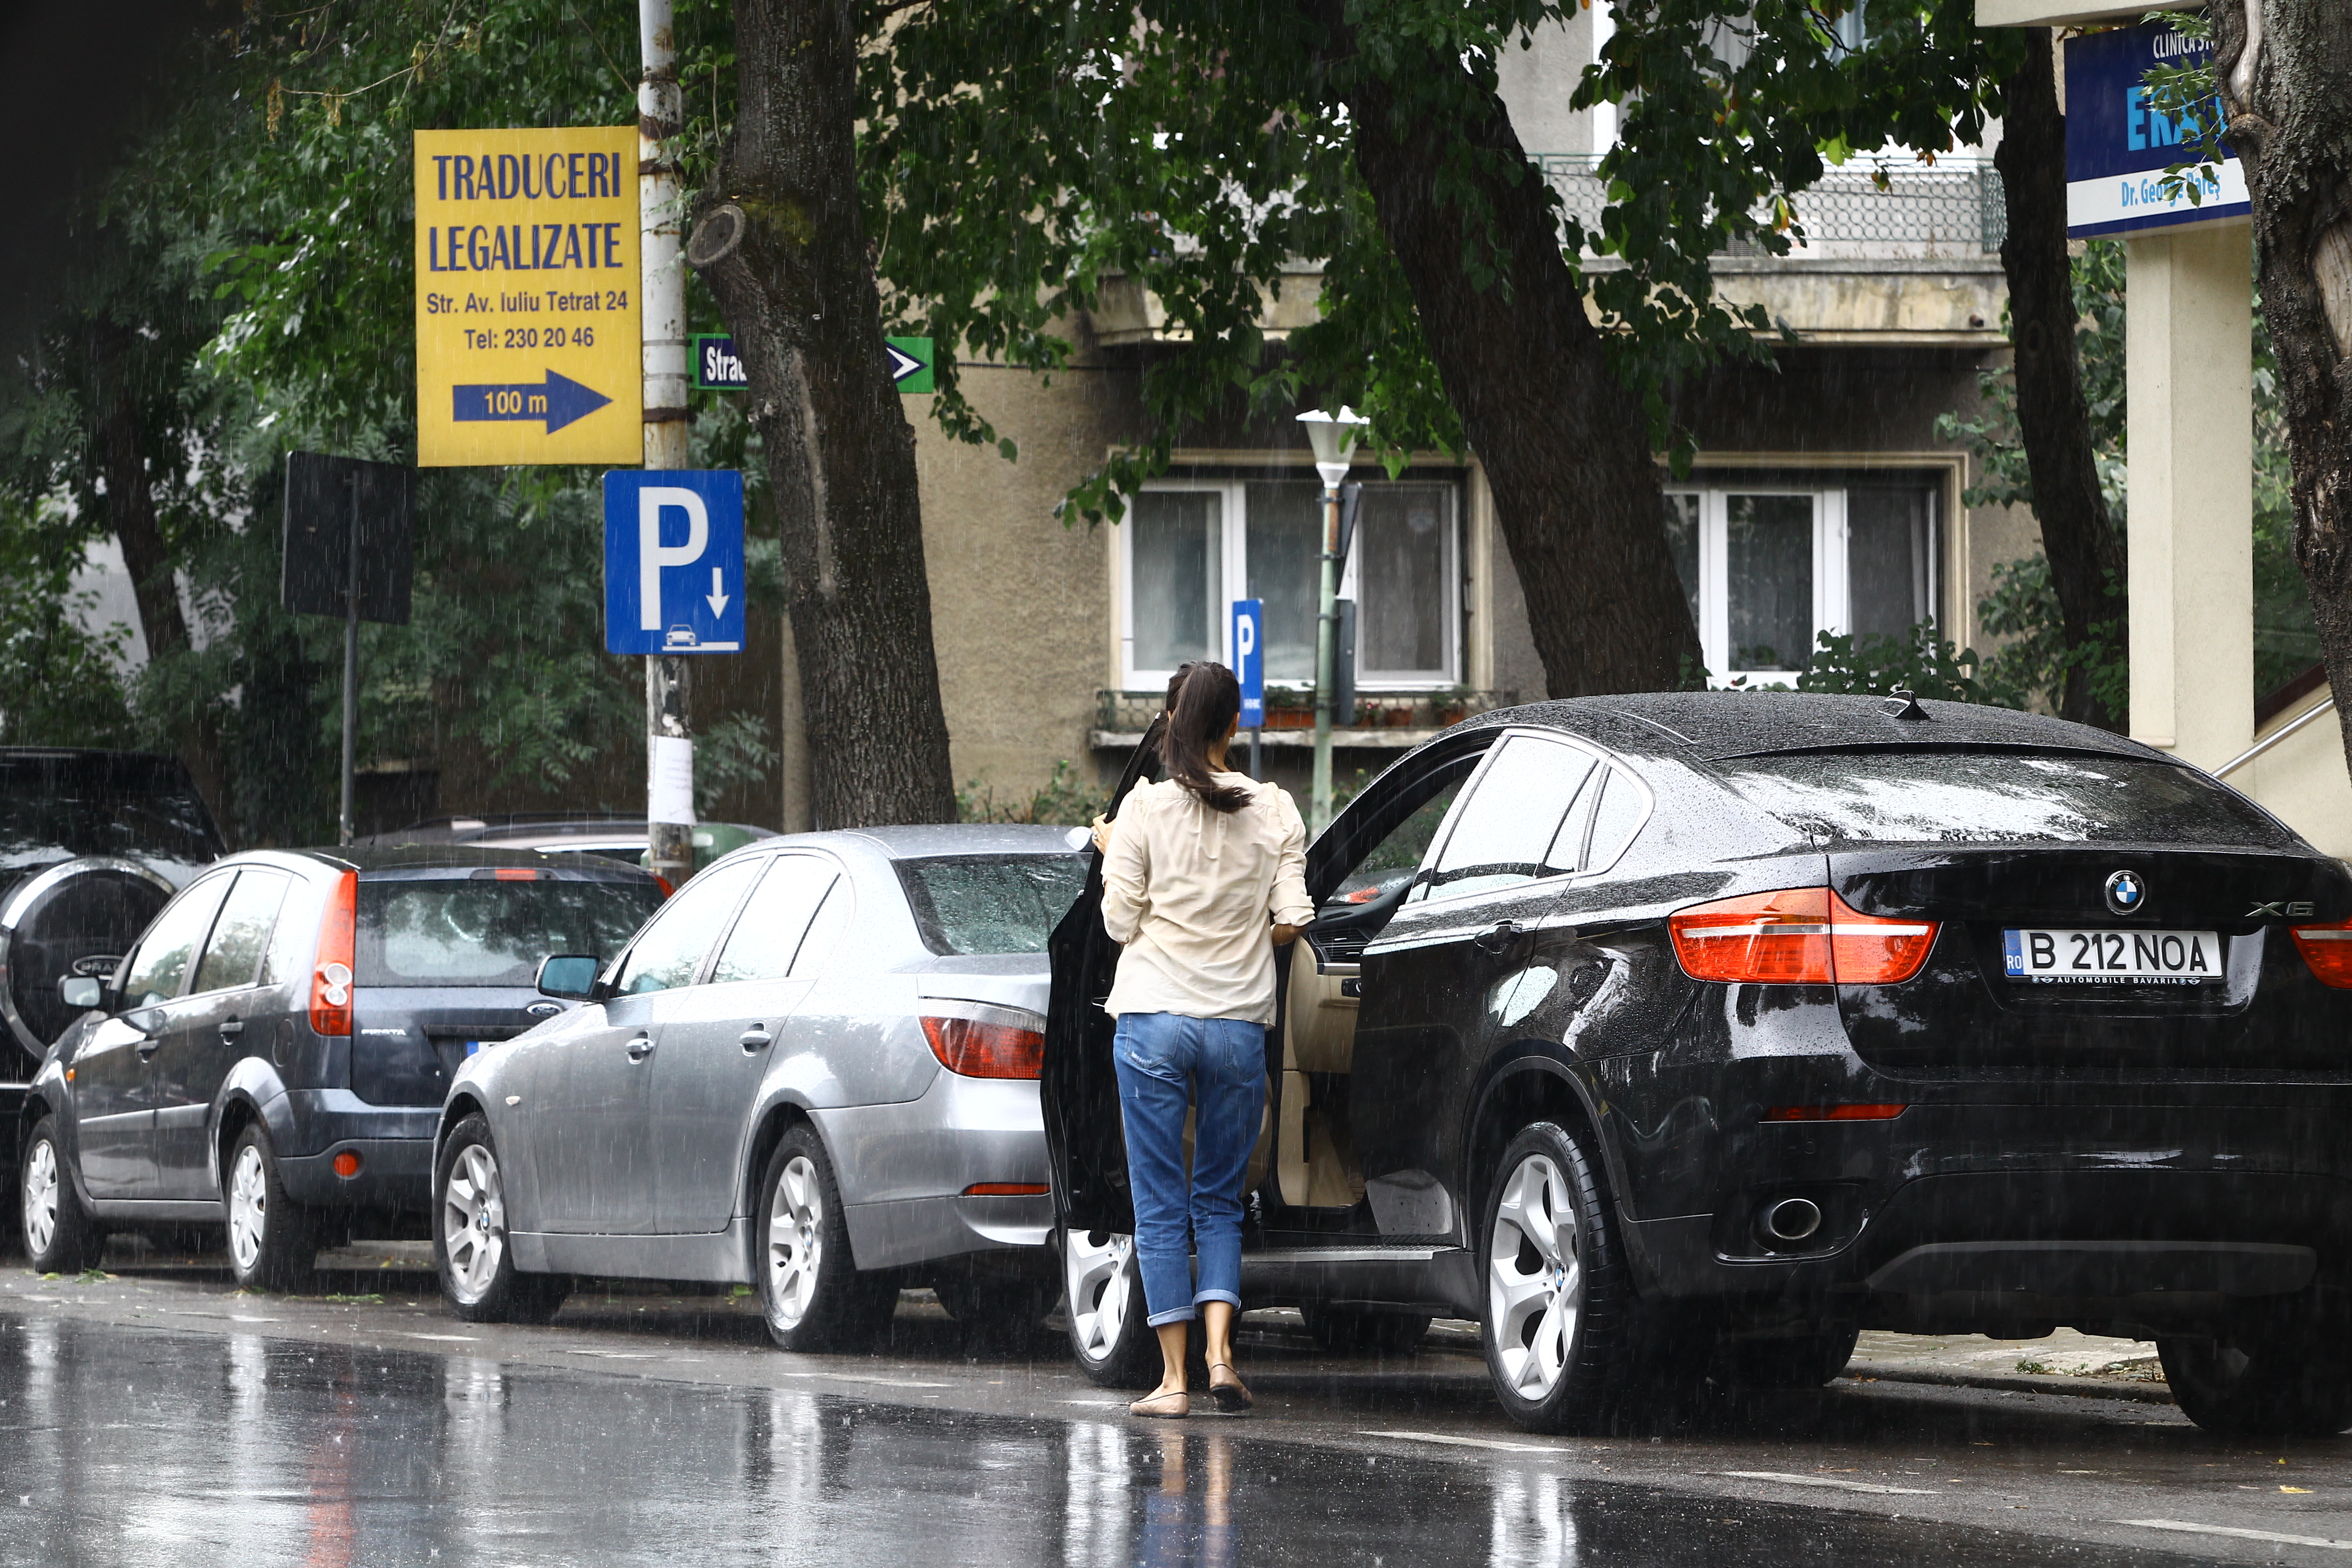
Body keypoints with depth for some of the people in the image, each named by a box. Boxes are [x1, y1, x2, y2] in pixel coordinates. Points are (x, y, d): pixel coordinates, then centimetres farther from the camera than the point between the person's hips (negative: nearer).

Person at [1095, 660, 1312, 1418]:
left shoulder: (1146, 808, -6)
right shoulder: (1275, 810, 0)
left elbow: (1121, 922, -3)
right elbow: (1291, 922, -1)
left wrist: (1112, 853, 14)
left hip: (1154, 1020, -2)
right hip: (1239, 1024, 2)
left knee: (1161, 1207, 4)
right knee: (1220, 1200, 13)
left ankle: (1174, 1378, 1)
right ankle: (1220, 1355, -6)